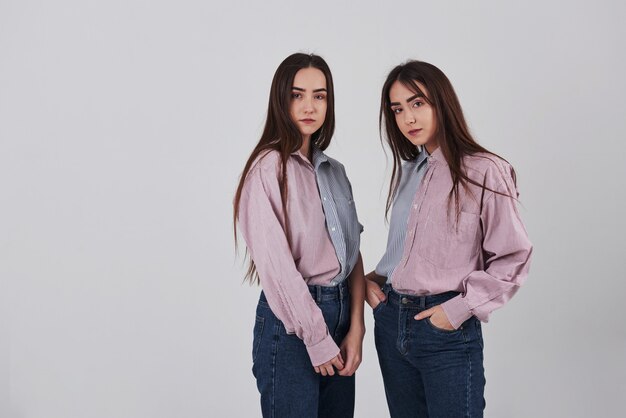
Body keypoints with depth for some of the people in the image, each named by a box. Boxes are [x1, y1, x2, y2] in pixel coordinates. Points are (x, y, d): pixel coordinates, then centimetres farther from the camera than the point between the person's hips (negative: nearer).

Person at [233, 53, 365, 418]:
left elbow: (353, 253, 7)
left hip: (340, 310, 7)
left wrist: (356, 328, -3)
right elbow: (275, 264, -16)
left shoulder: (334, 170, 10)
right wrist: (316, 339, -14)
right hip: (291, 321, -6)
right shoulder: (269, 166, -11)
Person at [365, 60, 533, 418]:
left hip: (447, 330, -6)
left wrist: (460, 308, -15)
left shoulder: (484, 172, -11)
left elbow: (513, 258, -10)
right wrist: (374, 279, 4)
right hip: (390, 320, 7)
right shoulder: (408, 170, 10)